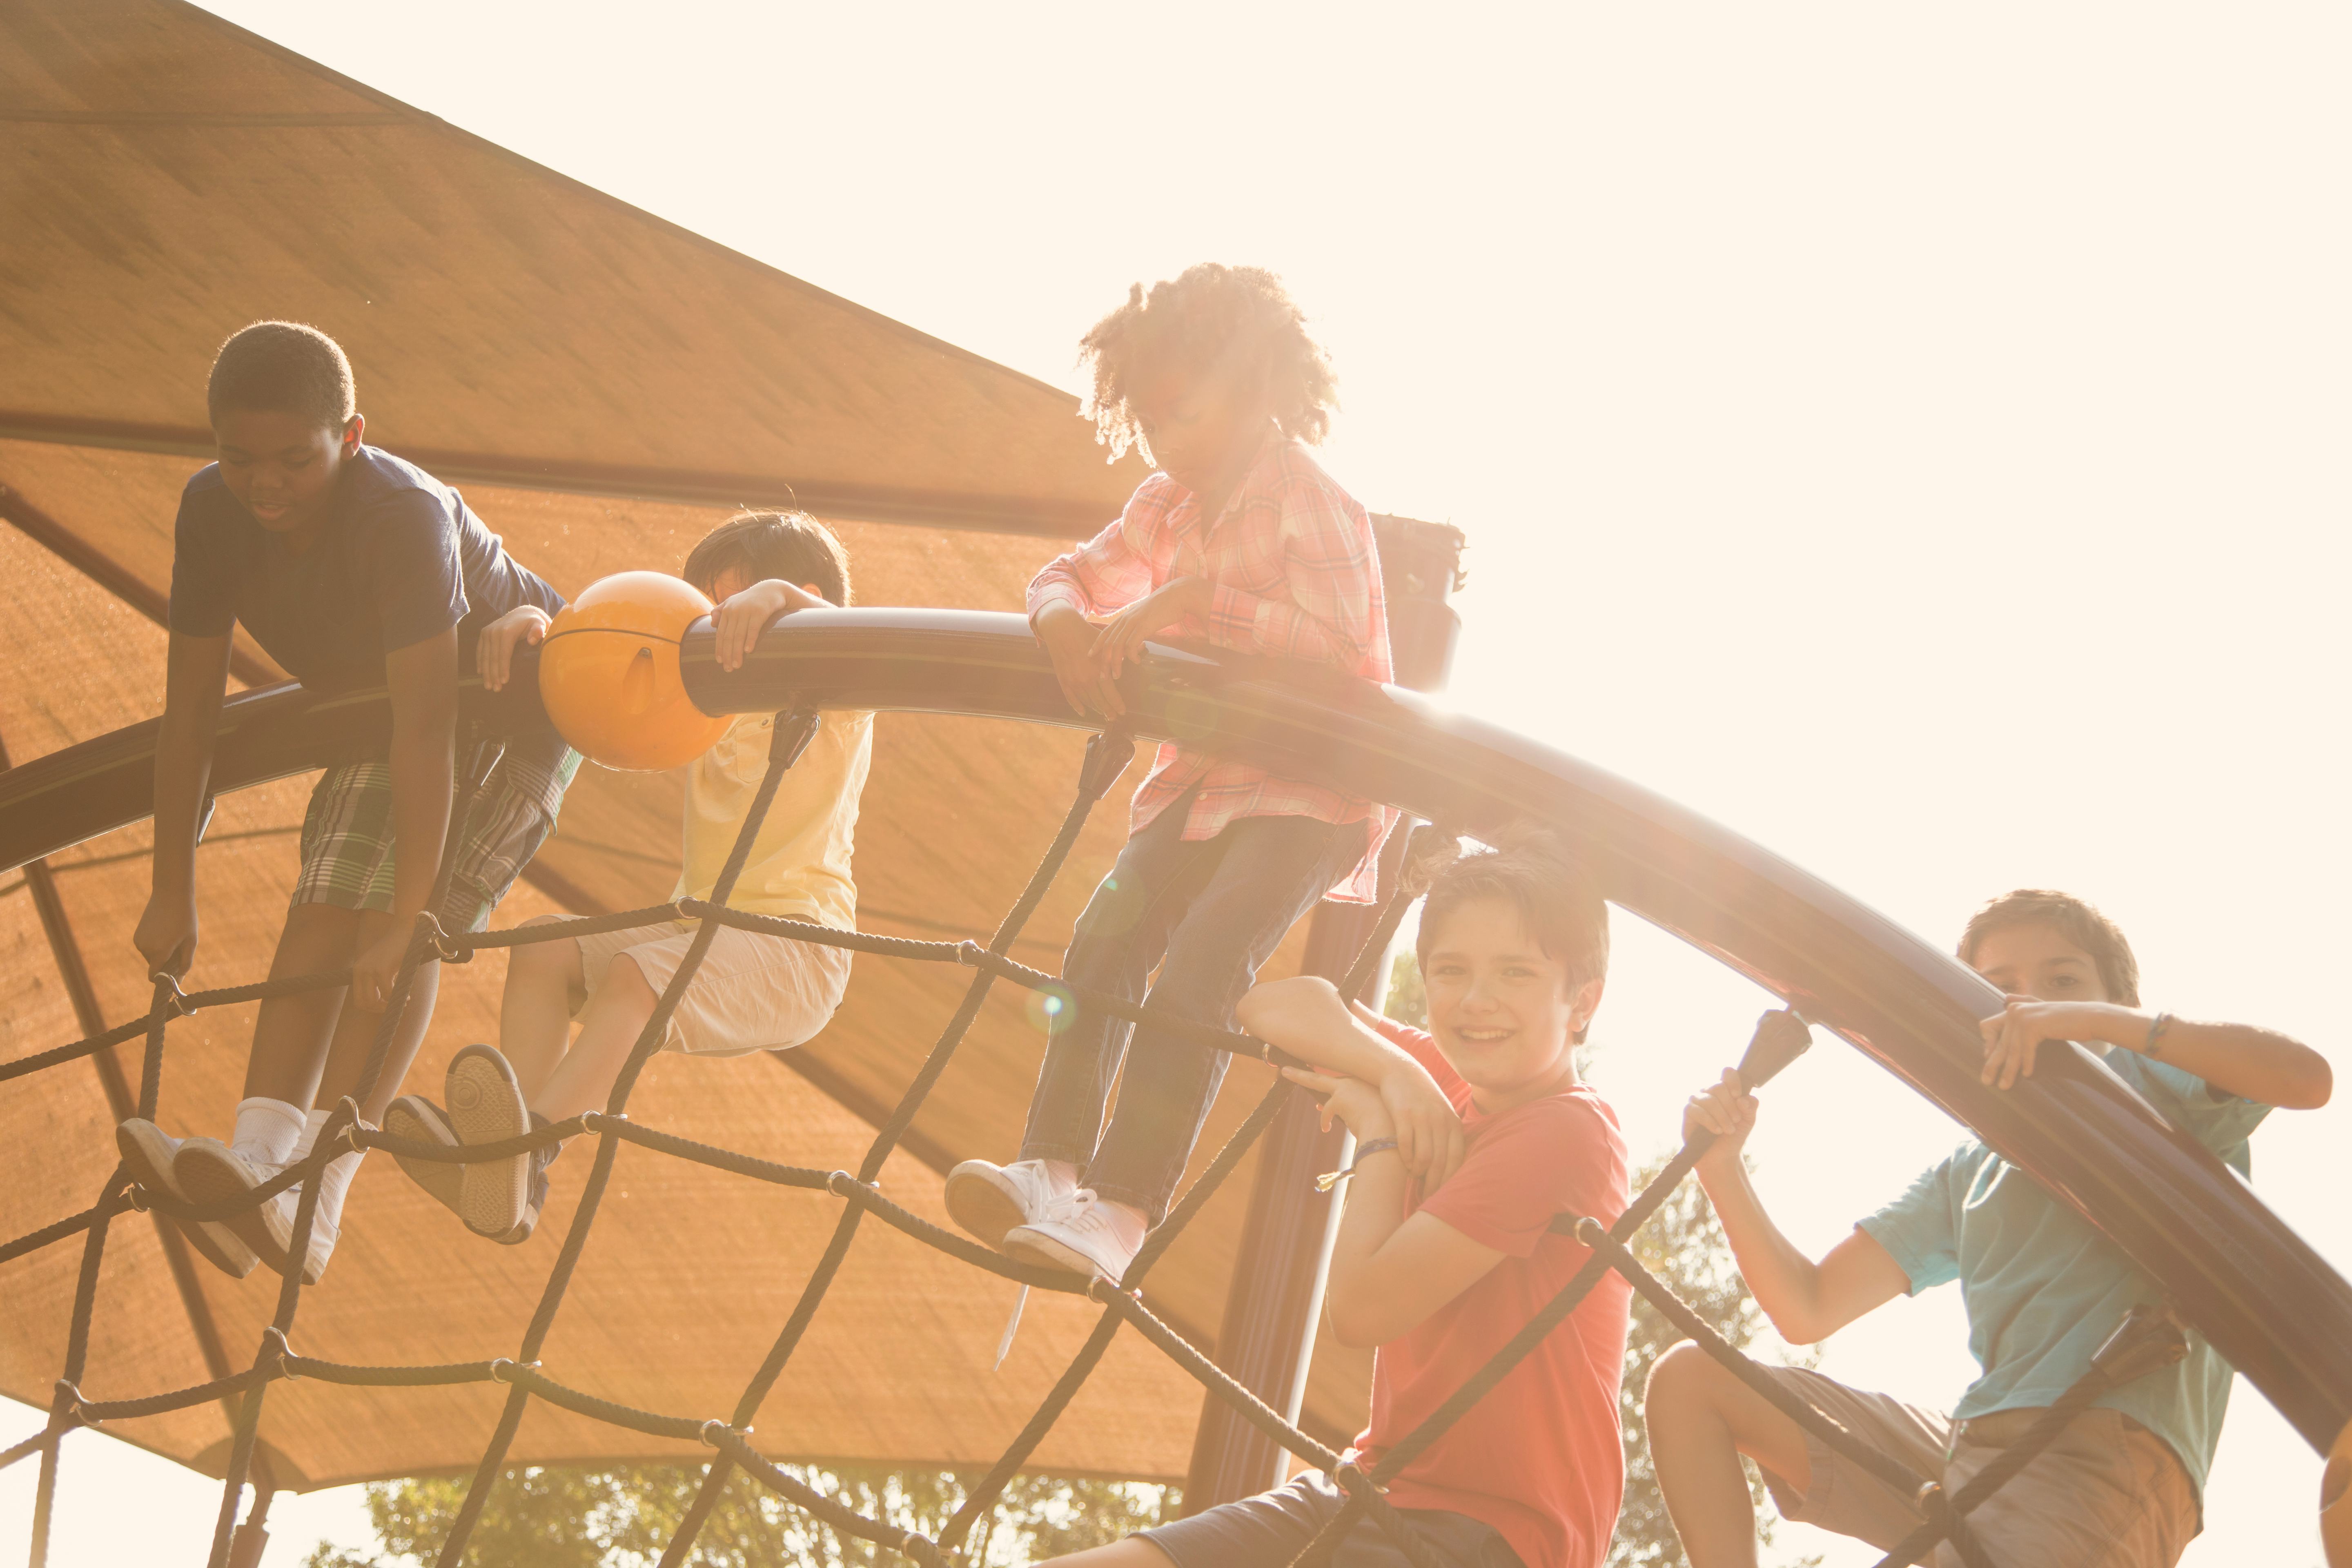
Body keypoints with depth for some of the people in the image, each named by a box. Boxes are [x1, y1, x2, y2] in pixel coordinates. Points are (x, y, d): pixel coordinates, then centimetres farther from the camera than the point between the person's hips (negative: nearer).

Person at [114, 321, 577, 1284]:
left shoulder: (404, 516, -38)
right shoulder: (212, 512, -18)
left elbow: (429, 730, -41)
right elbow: (190, 709, -12)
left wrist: (405, 923, -44)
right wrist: (173, 896, -12)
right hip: (374, 709, 6)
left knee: (406, 928, -22)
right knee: (328, 904, -15)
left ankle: (312, 1202, -31)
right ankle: (257, 1157, -27)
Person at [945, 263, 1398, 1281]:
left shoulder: (1314, 509, -15)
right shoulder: (1167, 509, 9)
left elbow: (1336, 642, -28)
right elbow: (1072, 577, 10)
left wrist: (1193, 602, -32)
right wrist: (1068, 625, -15)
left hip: (1314, 788, -7)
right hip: (1205, 777, 7)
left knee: (1205, 954, -26)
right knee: (1108, 933, -16)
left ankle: (1121, 1208, -32)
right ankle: (1050, 1167, -21)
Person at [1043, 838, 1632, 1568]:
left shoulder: (1565, 1131, -17)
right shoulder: (1448, 1088, 8)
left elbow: (1362, 1307, -22)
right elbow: (1279, 1006, 11)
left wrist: (1379, 1136, -7)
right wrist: (1393, 1071, -5)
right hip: (1377, 1489, 8)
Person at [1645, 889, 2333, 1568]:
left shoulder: (2154, 1086, 11)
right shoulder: (1967, 1174, 26)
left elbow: (2306, 1078, -13)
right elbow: (1807, 1311, 17)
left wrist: (2095, 1021, -18)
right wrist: (1722, 1166, 2)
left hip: (2111, 1449, -7)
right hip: (1970, 1442, 7)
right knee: (1689, 1378, 6)